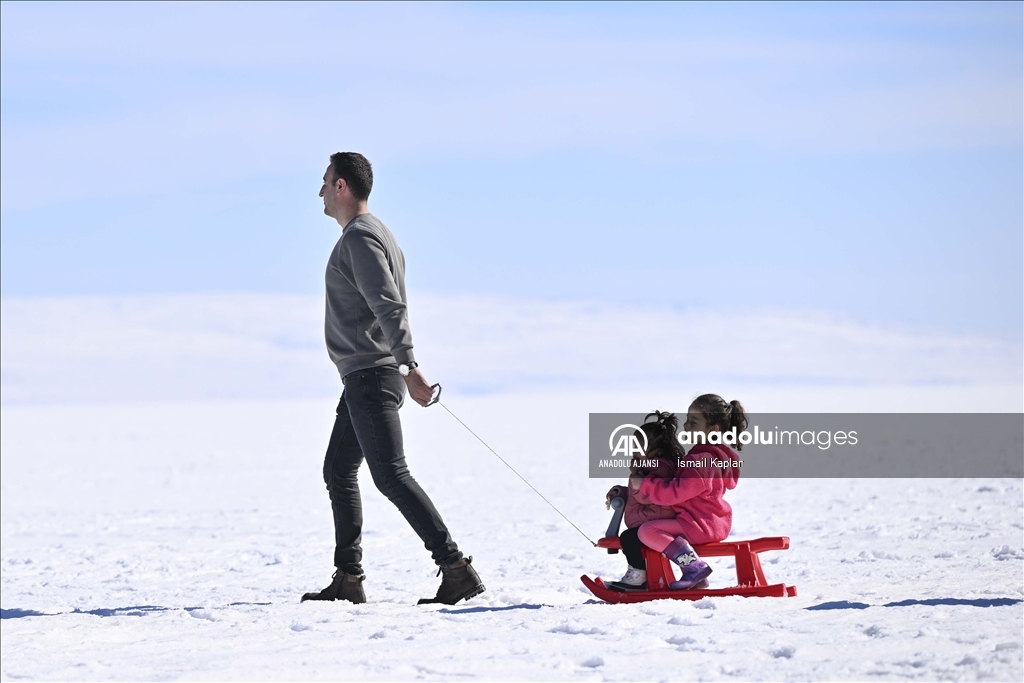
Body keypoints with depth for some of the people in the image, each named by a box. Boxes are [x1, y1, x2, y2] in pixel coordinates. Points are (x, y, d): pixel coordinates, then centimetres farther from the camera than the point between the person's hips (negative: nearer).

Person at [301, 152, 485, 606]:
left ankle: (456, 569, -20)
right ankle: (348, 580, 16)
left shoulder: (360, 238, -12)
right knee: (338, 472, 14)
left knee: (390, 475, -15)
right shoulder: (368, 234, 20)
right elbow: (388, 307, 23)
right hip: (362, 380, 11)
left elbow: (390, 307, -23)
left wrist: (408, 366, -31)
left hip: (371, 377, -11)